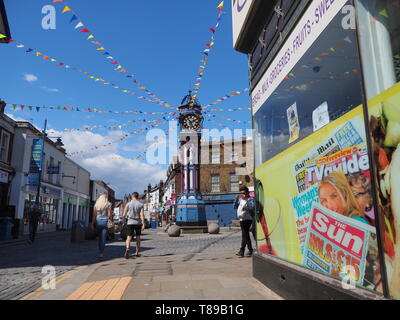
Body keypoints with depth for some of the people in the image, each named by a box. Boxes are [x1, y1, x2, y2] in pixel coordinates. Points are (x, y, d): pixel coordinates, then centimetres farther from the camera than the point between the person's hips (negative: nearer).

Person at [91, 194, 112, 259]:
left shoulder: (96, 204, 10)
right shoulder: (108, 204, 1)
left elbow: (94, 215, 6)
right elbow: (109, 214, -5)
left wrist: (92, 224, 9)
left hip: (98, 221, 4)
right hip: (105, 221, -3)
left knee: (100, 237, 15)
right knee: (103, 238, -2)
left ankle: (101, 252, 19)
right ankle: (101, 253, -6)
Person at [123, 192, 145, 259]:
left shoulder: (128, 204, 1)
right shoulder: (141, 204, -1)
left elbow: (124, 214, 5)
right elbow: (142, 215, -10)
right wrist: (143, 224, -12)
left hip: (130, 222, 0)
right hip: (138, 223, 1)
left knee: (129, 238, -1)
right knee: (138, 238, 12)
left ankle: (127, 249, -27)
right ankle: (137, 253, 17)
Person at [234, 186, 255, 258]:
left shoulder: (250, 199, -4)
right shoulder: (240, 199, 15)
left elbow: (251, 207, -20)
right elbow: (235, 207, 13)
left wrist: (245, 200, -21)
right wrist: (236, 200, 0)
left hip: (247, 219, -7)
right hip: (241, 219, 7)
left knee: (244, 235, -10)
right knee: (246, 236, 14)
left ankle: (241, 251, -12)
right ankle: (250, 250, 25)